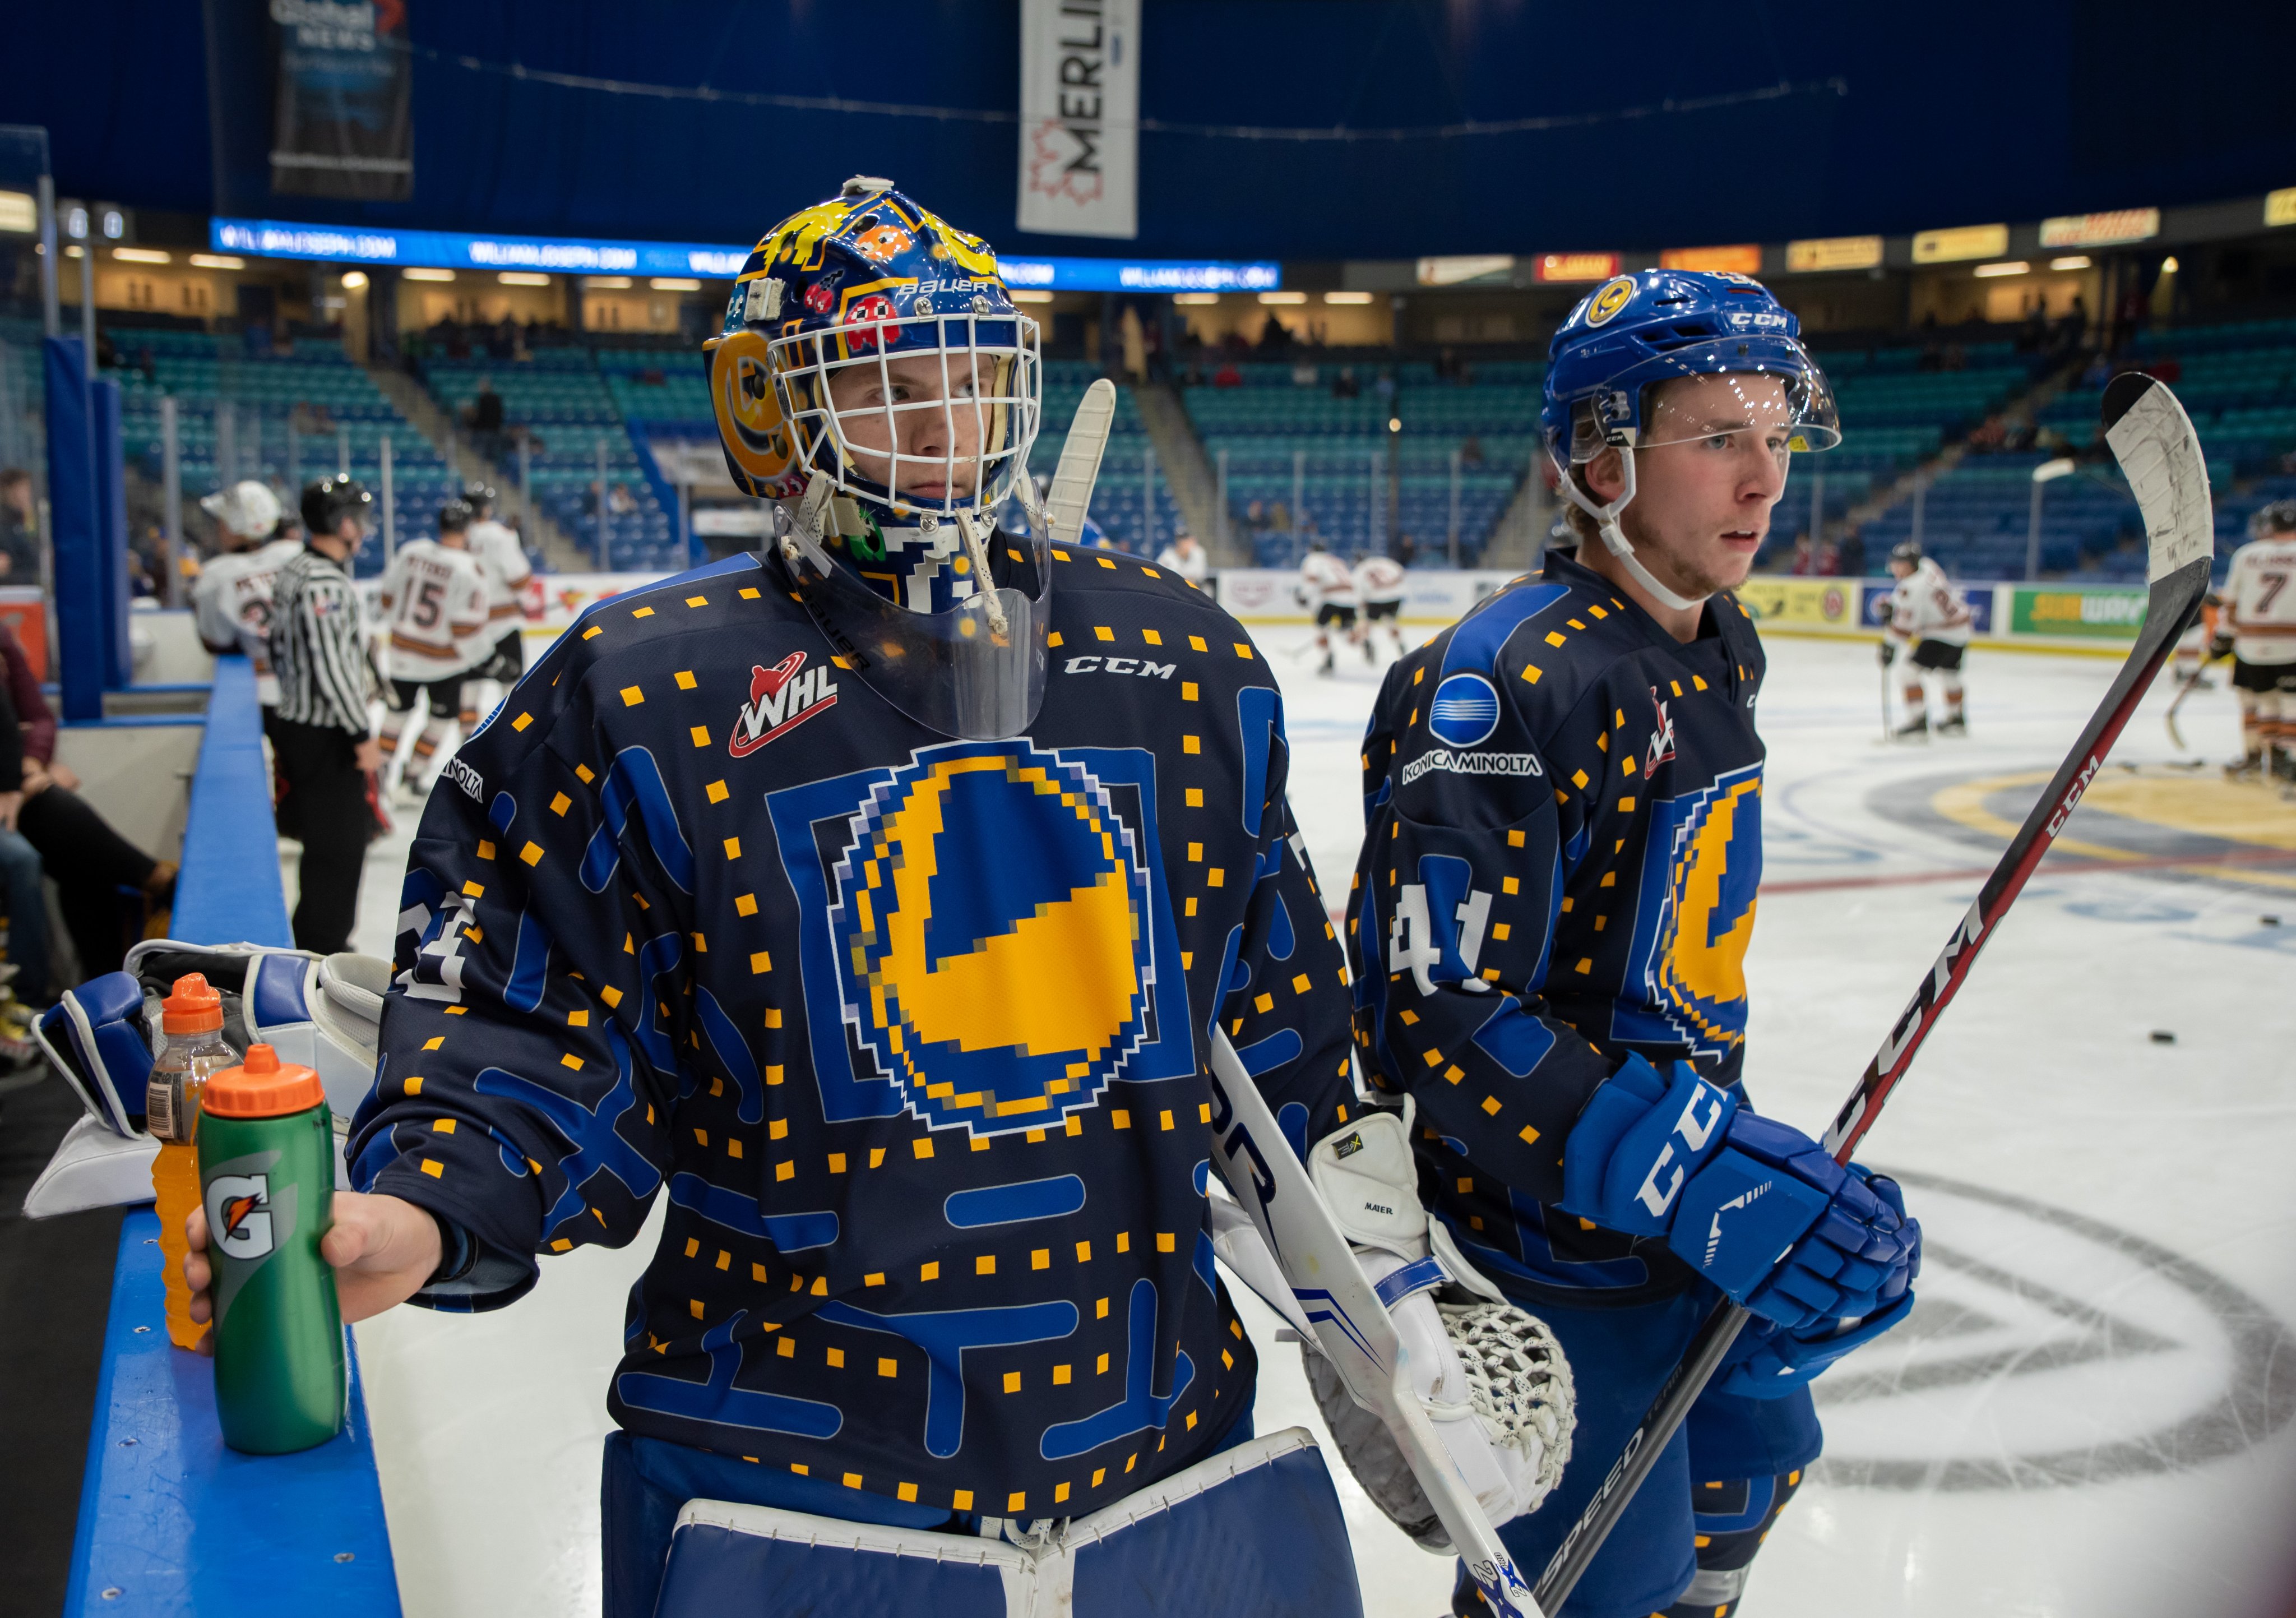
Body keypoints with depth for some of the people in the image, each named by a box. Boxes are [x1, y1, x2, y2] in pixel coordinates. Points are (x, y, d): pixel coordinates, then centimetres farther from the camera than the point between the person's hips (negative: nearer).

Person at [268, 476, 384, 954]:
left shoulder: (296, 570, 12)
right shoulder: (325, 582, -20)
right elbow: (333, 669, -24)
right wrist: (363, 735, -19)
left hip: (298, 724, 10)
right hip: (327, 739, -10)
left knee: (327, 842, 20)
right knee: (337, 846, -2)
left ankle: (320, 942, 31)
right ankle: (322, 949, 5)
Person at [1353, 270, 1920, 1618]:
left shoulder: (1722, 649, 5)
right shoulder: (1514, 682, -26)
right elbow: (1434, 1013, -30)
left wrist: (1735, 1155, 16)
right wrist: (1699, 1173, -32)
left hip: (1692, 1198, 9)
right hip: (1553, 1245, -9)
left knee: (1756, 1456, 27)